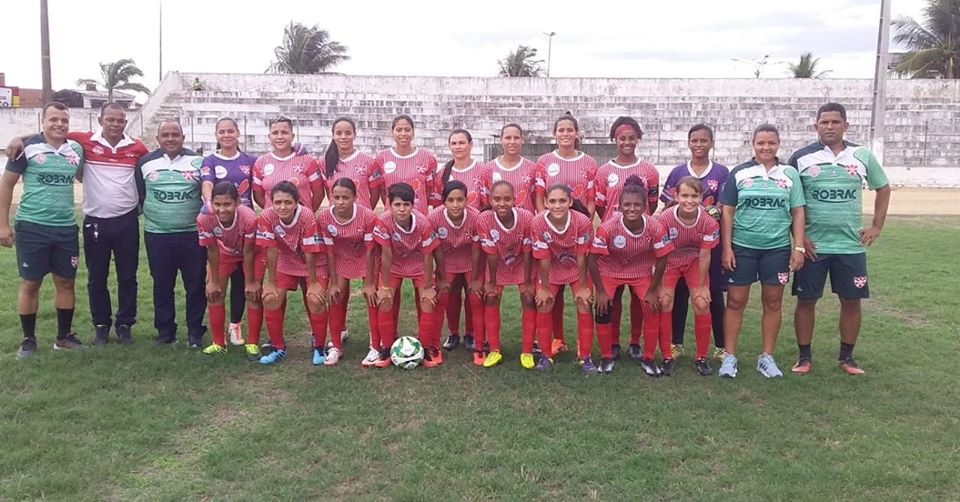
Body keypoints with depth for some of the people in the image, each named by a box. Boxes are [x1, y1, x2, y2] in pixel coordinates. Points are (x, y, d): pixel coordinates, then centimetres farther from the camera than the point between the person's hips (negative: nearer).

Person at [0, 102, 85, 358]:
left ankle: (64, 336, 22)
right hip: (32, 227, -4)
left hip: (66, 228, 4)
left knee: (66, 282, 9)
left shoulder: (77, 149, 5)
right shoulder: (27, 147, -6)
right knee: (30, 283, 4)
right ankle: (28, 339, 16)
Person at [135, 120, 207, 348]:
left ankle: (195, 331, 14)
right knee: (162, 286, 9)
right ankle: (165, 330, 20)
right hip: (157, 235, 2)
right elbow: (139, 195, 14)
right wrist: (153, 213, 9)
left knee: (195, 285, 3)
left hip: (192, 234, -1)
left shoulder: (198, 162, 1)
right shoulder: (146, 162, 5)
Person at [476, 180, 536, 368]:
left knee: (529, 299, -6)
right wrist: (491, 282, -12)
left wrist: (527, 282, -13)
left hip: (522, 263, -1)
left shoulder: (527, 217, -33)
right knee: (491, 299, -4)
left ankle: (527, 352, 7)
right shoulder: (484, 219, -32)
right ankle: (494, 351, 9)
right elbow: (491, 254, -22)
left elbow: (527, 253, -22)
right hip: (498, 264, 1)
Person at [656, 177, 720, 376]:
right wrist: (661, 286, -15)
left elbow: (704, 256, -14)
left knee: (702, 304, -9)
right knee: (664, 303, -10)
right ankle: (667, 356, 4)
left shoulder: (709, 221, -26)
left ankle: (701, 357, 8)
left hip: (695, 262, 1)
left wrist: (701, 286, -8)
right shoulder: (665, 219, -30)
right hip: (669, 262, -1)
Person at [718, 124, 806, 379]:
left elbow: (797, 212, 6)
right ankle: (729, 357, 12)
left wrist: (799, 247, -1)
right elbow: (727, 212, 0)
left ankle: (767, 357, 20)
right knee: (735, 301, 2)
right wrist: (726, 248, -6)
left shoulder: (790, 174, 5)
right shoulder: (739, 173, 1)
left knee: (773, 302, 8)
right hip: (742, 247, -1)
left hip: (777, 248, 2)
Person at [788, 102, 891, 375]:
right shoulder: (801, 157, -3)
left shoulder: (862, 156, 3)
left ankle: (846, 357, 22)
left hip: (851, 245, 2)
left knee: (851, 301, 7)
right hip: (812, 245, -2)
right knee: (806, 300, 3)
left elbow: (883, 188, 17)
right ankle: (804, 356, 17)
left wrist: (877, 226, 9)